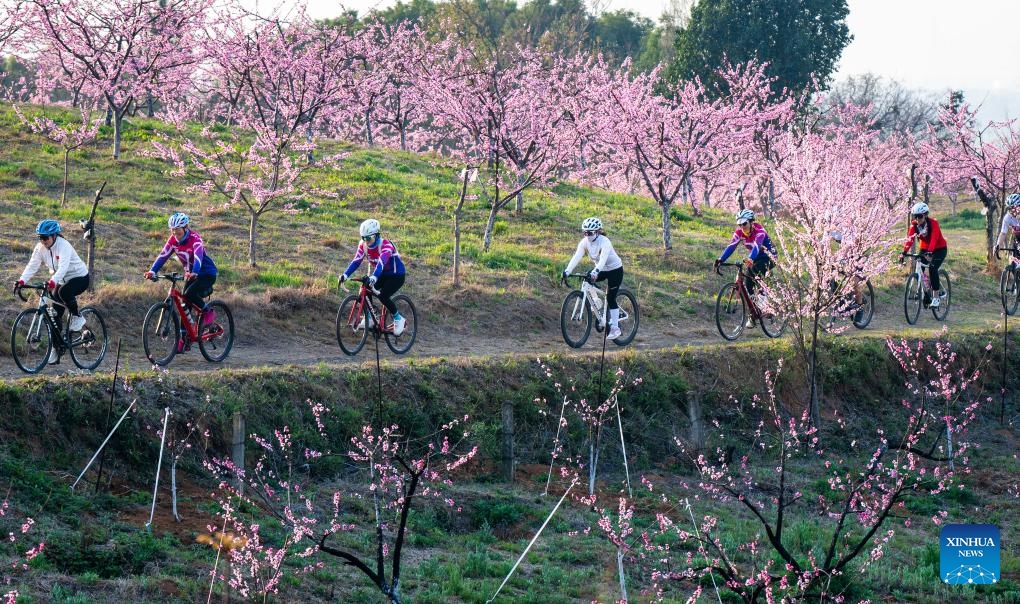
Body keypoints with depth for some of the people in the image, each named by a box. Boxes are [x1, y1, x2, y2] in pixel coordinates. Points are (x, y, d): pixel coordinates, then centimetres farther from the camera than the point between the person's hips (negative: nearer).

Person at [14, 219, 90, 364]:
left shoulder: (63, 246, -27)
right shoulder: (40, 248, -8)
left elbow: (63, 267, -41)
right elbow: (32, 266, -16)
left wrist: (53, 282, -58)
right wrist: (21, 280, -34)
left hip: (79, 278, -7)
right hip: (61, 281, 7)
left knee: (63, 292, -39)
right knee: (56, 314, -2)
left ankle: (77, 318, -14)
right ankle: (56, 349, 5)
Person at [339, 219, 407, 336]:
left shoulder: (385, 245, -30)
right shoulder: (363, 245, -10)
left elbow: (382, 261, -45)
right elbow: (356, 261, -18)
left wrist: (374, 277, -62)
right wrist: (345, 275, -34)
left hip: (396, 275, -7)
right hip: (382, 274, 7)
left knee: (383, 296, -25)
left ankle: (399, 320, -6)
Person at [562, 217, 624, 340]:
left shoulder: (604, 242, -30)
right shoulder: (585, 242, -13)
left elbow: (603, 259, -44)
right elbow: (576, 257, -23)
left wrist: (595, 272, -60)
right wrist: (567, 271, -38)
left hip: (615, 270, -7)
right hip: (601, 269, 7)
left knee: (610, 298, -11)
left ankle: (615, 327, -5)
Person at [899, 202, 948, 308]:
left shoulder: (933, 223, -25)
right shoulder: (914, 225, -12)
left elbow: (934, 239, -39)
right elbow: (910, 238, -24)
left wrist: (929, 252, -54)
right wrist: (904, 252, -40)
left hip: (939, 249, -5)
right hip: (925, 249, 5)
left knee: (932, 268, -26)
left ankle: (936, 298, -21)